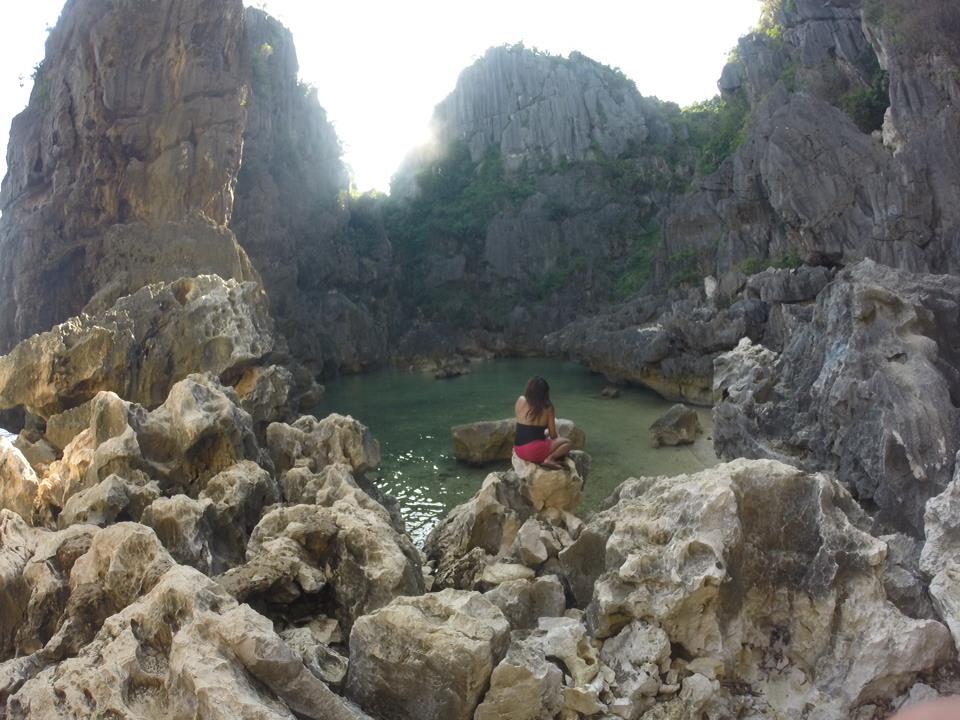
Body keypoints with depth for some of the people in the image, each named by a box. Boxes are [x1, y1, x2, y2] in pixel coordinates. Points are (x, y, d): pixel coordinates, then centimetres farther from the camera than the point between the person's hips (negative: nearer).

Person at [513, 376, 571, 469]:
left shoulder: (521, 401, 2)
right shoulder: (548, 408, -4)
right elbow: (553, 436, 4)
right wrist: (546, 433, 22)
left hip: (518, 450, 7)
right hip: (534, 450, -7)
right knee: (566, 442, 11)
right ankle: (549, 459, -10)